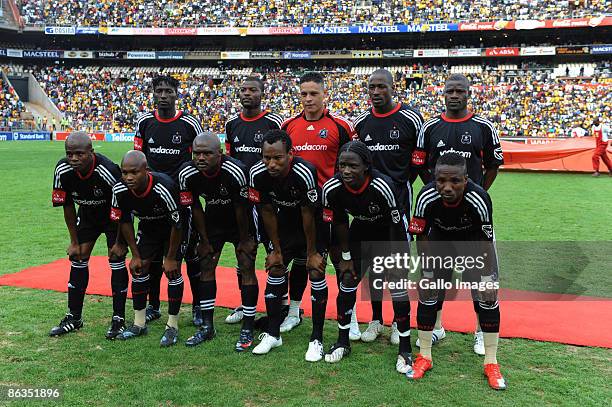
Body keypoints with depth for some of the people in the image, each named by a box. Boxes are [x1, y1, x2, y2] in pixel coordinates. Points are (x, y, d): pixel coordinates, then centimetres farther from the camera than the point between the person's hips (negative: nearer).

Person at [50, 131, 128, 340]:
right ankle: (74, 317, 14)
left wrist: (121, 242, -17)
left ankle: (119, 318, 1)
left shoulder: (108, 171, -36)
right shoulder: (63, 171, -22)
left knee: (116, 260, -10)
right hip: (87, 214, 5)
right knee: (78, 259, 2)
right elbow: (68, 207, -8)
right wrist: (74, 241, -4)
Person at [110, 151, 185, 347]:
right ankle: (139, 323, 13)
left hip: (173, 229, -5)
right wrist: (135, 255, -5)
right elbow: (125, 222, -6)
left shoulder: (164, 188, -40)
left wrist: (171, 257, -18)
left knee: (172, 270, -12)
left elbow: (177, 224, -26)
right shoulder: (120, 190, -24)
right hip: (148, 227, 5)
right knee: (139, 268, 0)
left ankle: (172, 326, 0)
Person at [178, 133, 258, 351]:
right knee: (206, 268, 2)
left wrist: (244, 241, -11)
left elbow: (240, 209, -21)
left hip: (241, 222, -4)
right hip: (214, 218, 4)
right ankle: (207, 327, 13)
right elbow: (195, 208, -8)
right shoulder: (187, 174, -22)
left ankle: (247, 331, 0)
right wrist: (205, 240, -2)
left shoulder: (236, 172, -34)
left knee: (247, 270, -8)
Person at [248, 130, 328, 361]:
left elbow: (308, 215, -25)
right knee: (275, 269, 1)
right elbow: (268, 212, -10)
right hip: (286, 221, 4)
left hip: (314, 222, -4)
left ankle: (317, 339, 2)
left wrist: (312, 253, -15)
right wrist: (276, 250, -4)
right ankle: (272, 334, 15)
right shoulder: (258, 174, -23)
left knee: (316, 272, -10)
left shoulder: (304, 173, -36)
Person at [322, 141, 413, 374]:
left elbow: (397, 227, -24)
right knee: (347, 281, 0)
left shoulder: (382, 187, -37)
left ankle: (405, 349, 5)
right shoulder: (332, 189, -25)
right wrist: (346, 256, 0)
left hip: (391, 231, -3)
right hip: (362, 229, 4)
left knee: (398, 287, -10)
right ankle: (343, 342, 17)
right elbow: (339, 223, -7)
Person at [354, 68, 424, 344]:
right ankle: (376, 319, 21)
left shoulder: (410, 119, -5)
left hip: (398, 197, -4)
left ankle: (399, 322, 16)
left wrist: (403, 184, -1)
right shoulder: (361, 122, 6)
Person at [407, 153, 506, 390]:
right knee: (427, 292, -5)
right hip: (440, 236, 1)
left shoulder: (479, 199, -37)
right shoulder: (427, 198, -34)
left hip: (474, 238, -1)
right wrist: (426, 271, -12)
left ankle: (491, 363, 9)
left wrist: (487, 278, -17)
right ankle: (424, 357, 11)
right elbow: (421, 236, -16)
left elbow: (486, 242, -23)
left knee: (487, 295, -7)